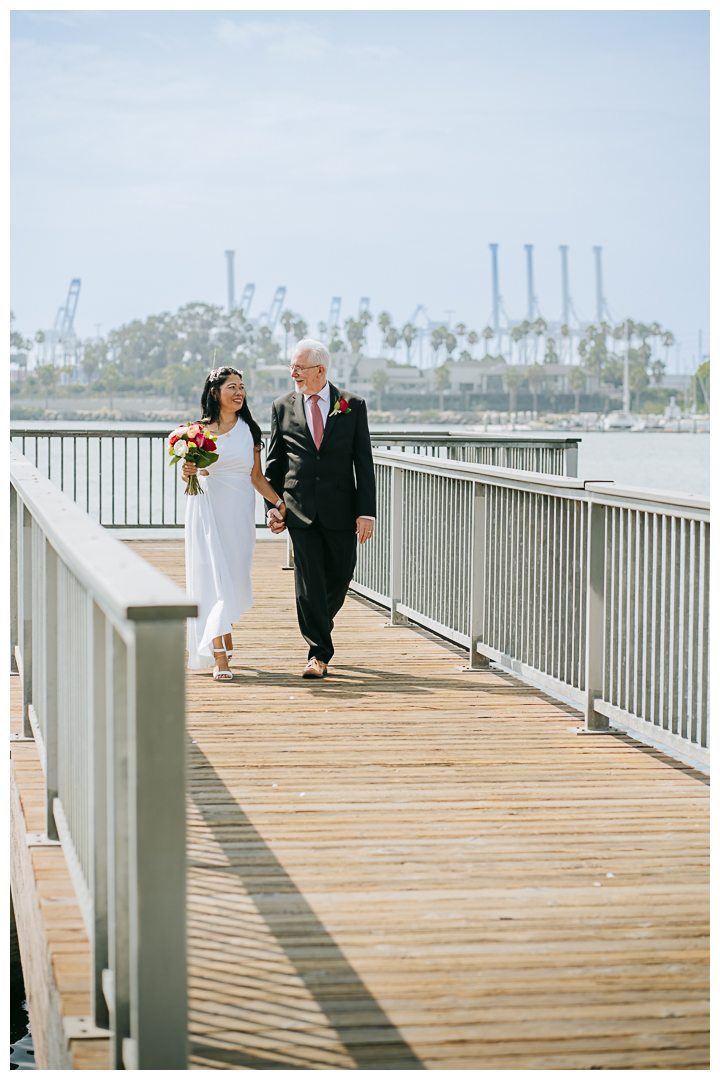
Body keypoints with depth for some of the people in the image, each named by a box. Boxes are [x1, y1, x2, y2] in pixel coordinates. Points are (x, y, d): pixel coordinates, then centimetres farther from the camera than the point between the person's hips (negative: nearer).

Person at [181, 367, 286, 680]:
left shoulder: (249, 430, 7)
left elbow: (256, 477, 9)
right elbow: (188, 473, 7)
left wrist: (280, 502, -2)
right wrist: (188, 472, -15)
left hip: (239, 512, 3)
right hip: (207, 510, -3)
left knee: (234, 578, 3)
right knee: (213, 578, -10)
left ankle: (206, 641, 26)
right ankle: (219, 655, -13)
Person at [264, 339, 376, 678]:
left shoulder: (353, 406, 2)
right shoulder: (283, 407, 5)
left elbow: (364, 462, 0)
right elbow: (274, 463, 10)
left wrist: (366, 511, -6)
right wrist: (272, 506, 2)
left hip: (340, 509, 0)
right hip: (300, 508, 0)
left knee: (340, 577, 9)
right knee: (309, 580, -7)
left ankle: (318, 627, 37)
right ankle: (319, 653, -3)